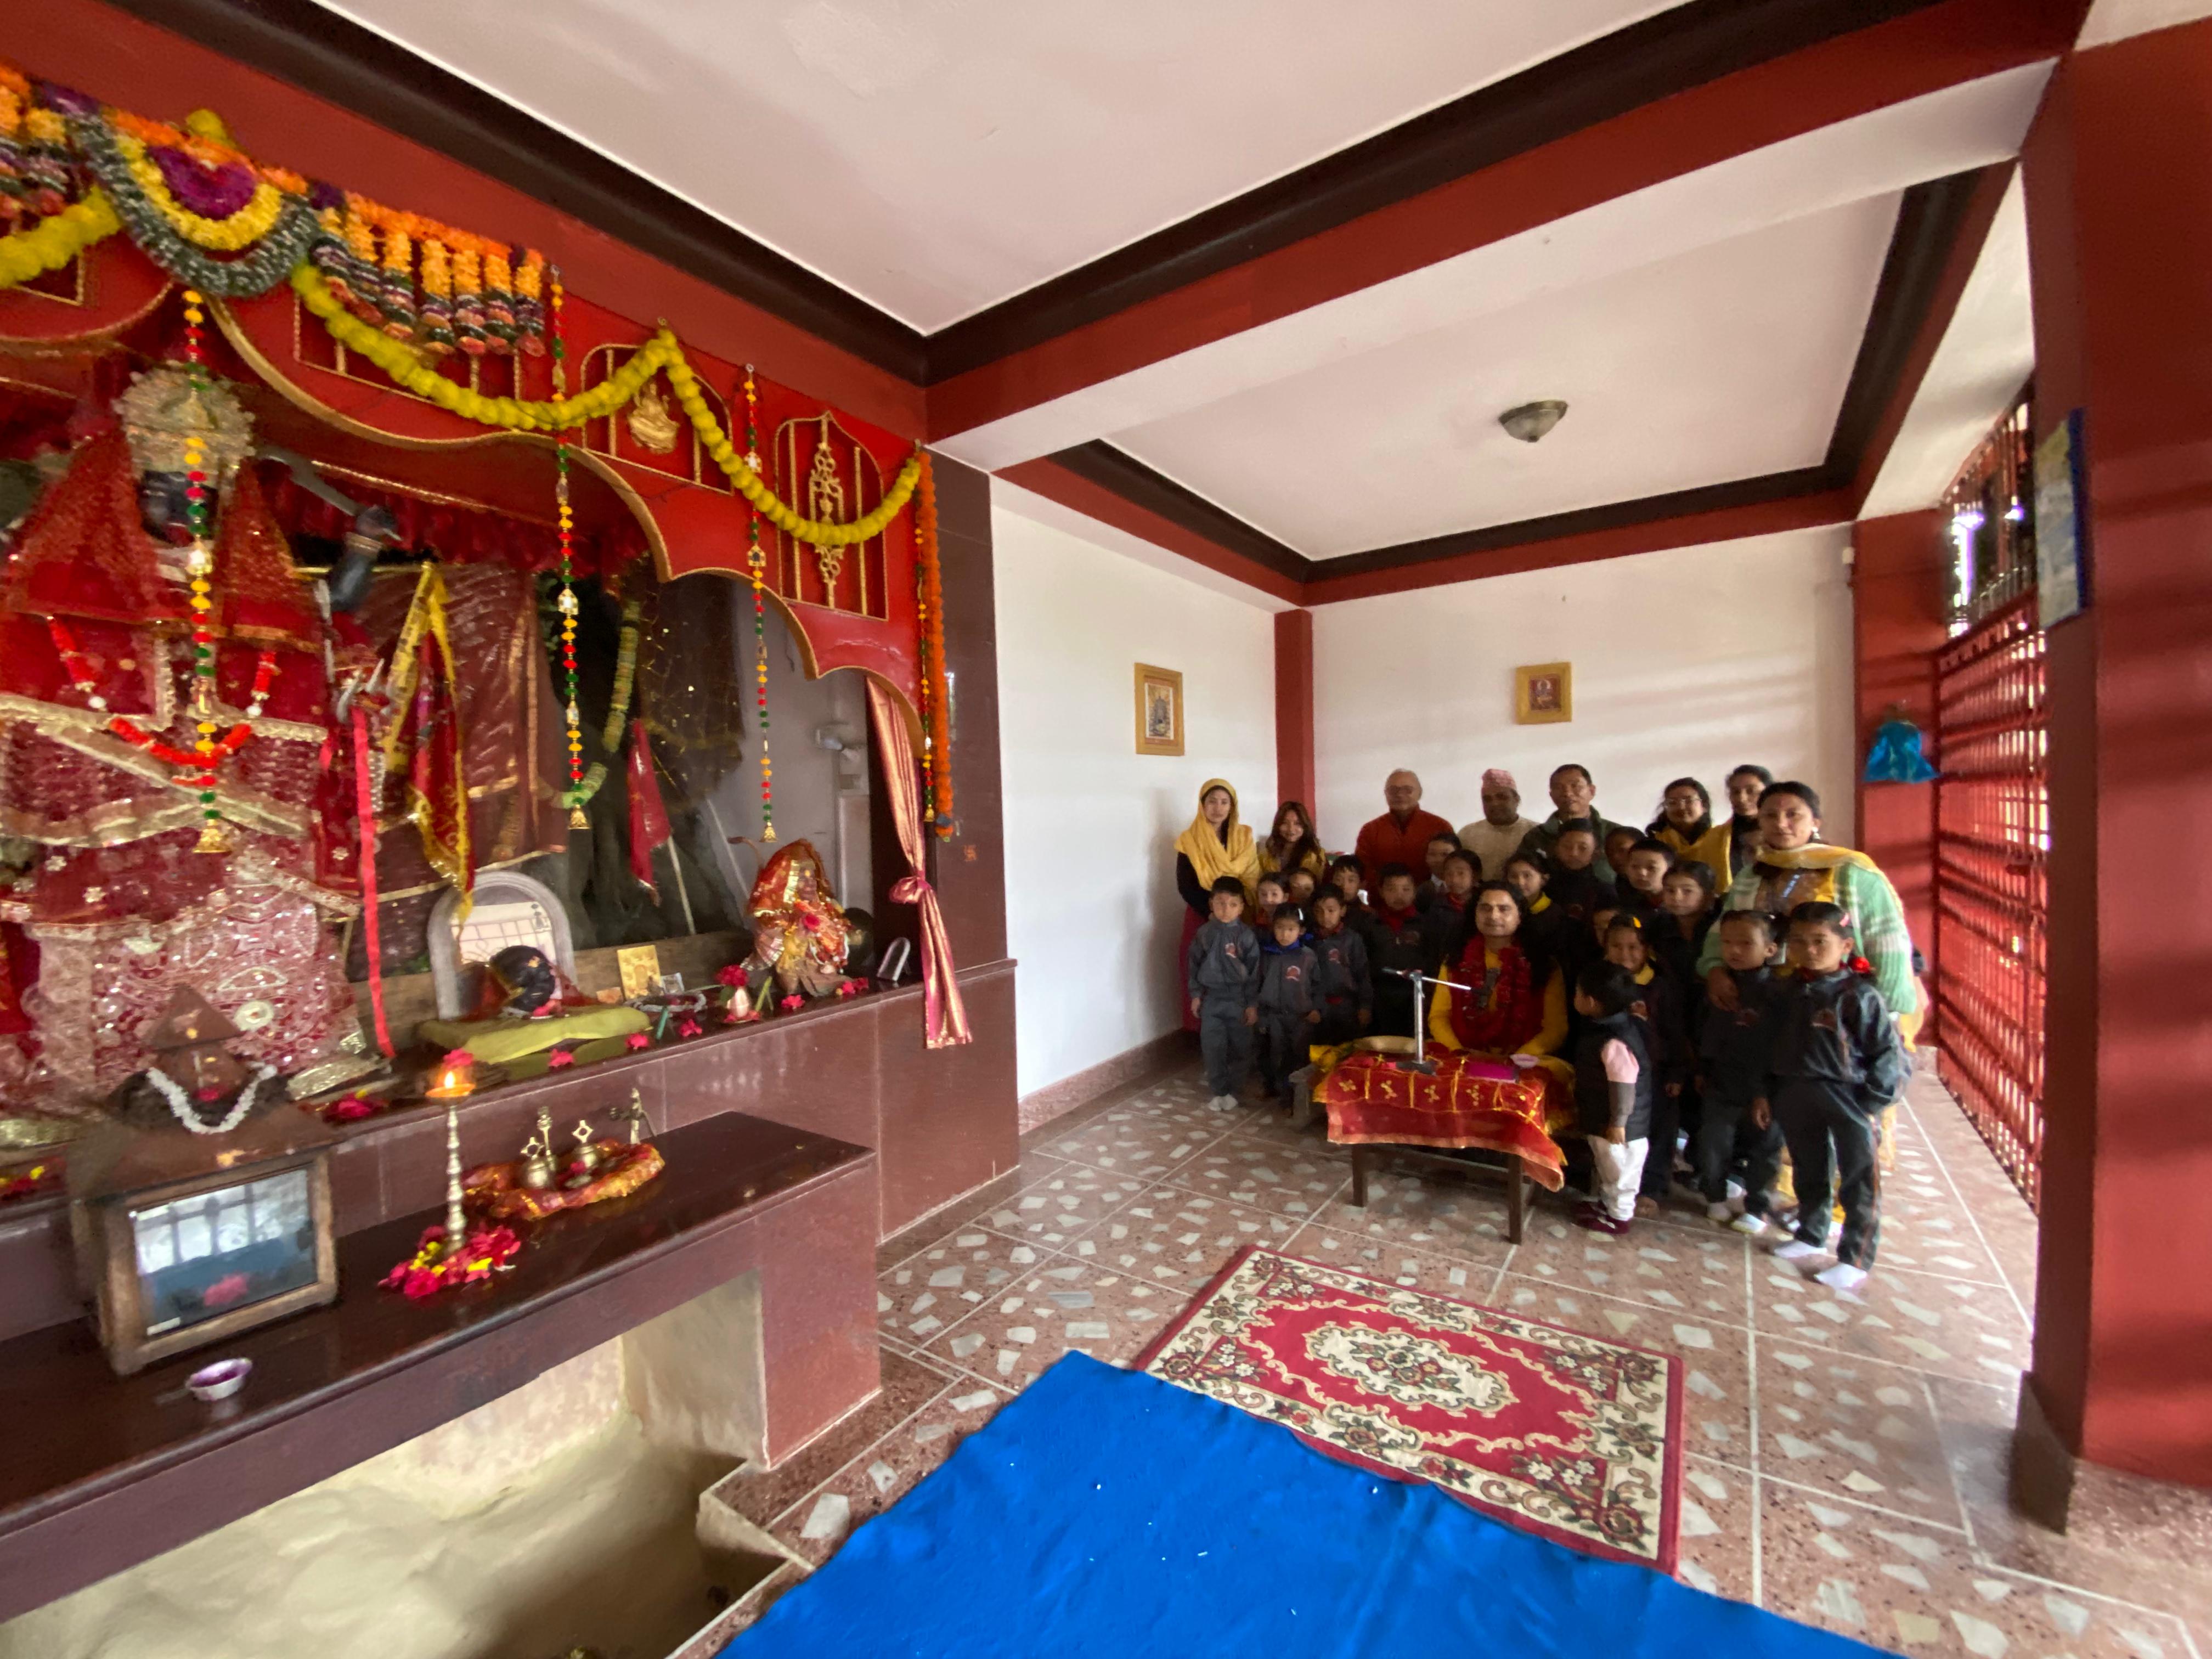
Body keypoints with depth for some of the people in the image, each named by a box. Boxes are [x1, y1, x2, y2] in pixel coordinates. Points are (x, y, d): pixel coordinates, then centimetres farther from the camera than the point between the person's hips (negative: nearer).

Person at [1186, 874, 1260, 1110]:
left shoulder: (1247, 936, -9)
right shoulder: (1204, 934, -2)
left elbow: (1254, 972, -6)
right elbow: (1194, 965, 5)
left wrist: (1252, 1004, -6)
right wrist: (1195, 995, 4)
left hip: (1238, 999, -1)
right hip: (1211, 998, 2)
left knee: (1240, 1048, 7)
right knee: (1213, 1047, 4)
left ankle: (1232, 1091, 23)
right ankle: (1219, 1091, 18)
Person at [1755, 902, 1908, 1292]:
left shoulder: (1859, 994, -13)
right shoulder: (1789, 990, 4)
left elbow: (1888, 1052, -11)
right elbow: (1774, 1045, 11)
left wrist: (1873, 1102, -13)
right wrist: (1765, 1093, 11)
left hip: (1849, 1100, -5)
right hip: (1797, 1096, 5)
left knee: (1859, 1184, 7)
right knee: (1808, 1173, 20)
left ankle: (1855, 1260, 19)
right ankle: (1810, 1236, 36)